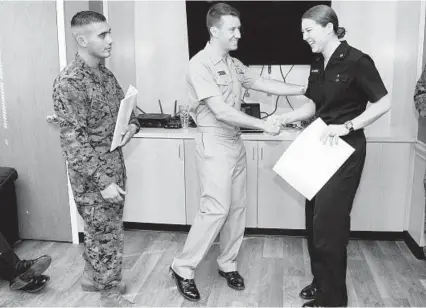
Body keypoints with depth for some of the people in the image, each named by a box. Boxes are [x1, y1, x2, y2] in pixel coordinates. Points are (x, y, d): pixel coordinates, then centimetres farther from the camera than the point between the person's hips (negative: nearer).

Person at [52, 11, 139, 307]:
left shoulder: (106, 75, 7)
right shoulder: (69, 82, -20)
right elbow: (73, 141, -22)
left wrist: (132, 125, -5)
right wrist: (102, 182, -23)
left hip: (115, 169, 8)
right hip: (93, 178, -8)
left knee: (101, 232, 22)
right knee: (107, 237, 5)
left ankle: (92, 277, 43)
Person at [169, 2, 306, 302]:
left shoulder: (234, 64, 10)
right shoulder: (200, 65, -16)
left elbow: (264, 84, 13)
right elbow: (222, 112, -22)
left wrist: (305, 89, 7)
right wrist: (263, 124, -20)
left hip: (236, 142, 8)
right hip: (215, 143, -8)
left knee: (237, 207, 11)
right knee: (216, 209, -7)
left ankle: (228, 264, 26)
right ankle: (183, 267, 8)